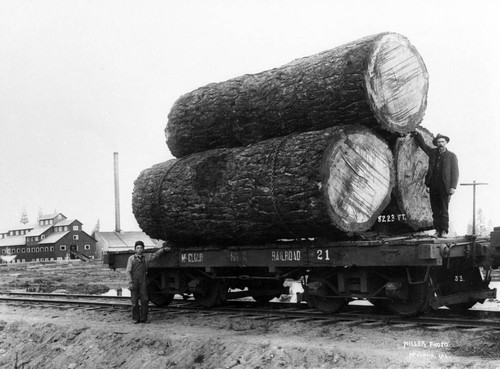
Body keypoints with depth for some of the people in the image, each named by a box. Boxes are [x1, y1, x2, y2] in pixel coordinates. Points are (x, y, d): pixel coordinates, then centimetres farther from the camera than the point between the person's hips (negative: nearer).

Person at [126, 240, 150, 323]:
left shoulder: (144, 259, 11)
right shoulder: (131, 258, 2)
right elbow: (128, 271, -2)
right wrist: (130, 282, -11)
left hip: (143, 282, 2)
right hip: (134, 282, -2)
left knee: (144, 300, -5)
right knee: (134, 301, 1)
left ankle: (144, 318, 1)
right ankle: (136, 318, 8)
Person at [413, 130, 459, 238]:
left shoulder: (451, 156, 5)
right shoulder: (432, 153, 15)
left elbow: (455, 172, 1)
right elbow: (423, 145, 26)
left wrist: (453, 187, -9)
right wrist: (417, 134, 11)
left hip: (444, 187, -3)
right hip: (433, 187, 3)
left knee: (444, 211, -4)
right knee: (435, 211, 3)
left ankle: (444, 231, 0)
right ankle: (438, 230, 7)